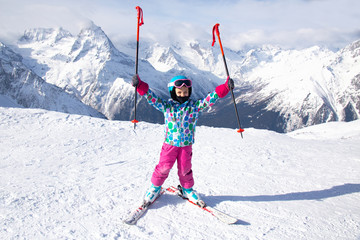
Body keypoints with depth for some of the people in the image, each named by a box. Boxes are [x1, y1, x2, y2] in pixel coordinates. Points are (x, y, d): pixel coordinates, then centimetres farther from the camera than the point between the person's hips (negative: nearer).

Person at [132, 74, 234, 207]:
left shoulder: (194, 106, -2)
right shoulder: (167, 106, -4)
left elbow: (209, 99, -10)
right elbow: (152, 98, -12)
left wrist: (225, 88, -21)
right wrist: (140, 86, -26)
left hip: (186, 145, 1)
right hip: (170, 144, -1)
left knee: (185, 169, 10)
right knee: (163, 167, 5)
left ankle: (187, 190, 34)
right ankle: (155, 187, 29)